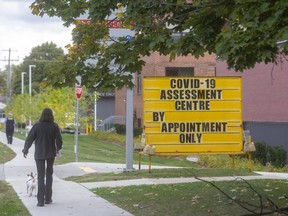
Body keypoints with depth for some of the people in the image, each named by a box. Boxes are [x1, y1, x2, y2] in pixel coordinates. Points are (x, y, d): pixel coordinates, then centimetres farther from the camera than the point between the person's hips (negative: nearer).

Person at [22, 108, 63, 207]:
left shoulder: (37, 126, -11)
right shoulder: (54, 126, -9)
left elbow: (29, 139, -6)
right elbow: (59, 140, -4)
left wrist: (25, 150, 8)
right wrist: (58, 148, 16)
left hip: (39, 154, -1)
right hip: (51, 154, 1)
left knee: (40, 176, 3)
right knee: (49, 174, 15)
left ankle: (41, 200, -3)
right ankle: (48, 198, 17)